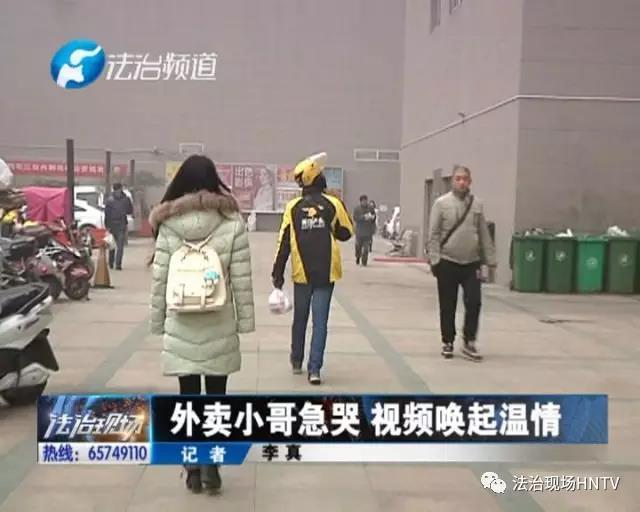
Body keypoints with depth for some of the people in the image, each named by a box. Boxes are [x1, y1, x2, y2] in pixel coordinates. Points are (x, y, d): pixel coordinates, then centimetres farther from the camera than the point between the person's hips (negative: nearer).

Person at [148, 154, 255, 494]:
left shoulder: (167, 225, -4)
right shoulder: (232, 223, -6)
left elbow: (159, 279, -2)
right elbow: (242, 279, -6)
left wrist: (158, 322, 7)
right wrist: (245, 320, 3)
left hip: (180, 326, 1)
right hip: (219, 325, 0)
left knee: (188, 396, 10)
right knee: (216, 395, 12)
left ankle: (193, 468, 15)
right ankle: (211, 462, 2)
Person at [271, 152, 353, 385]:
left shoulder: (293, 207, -2)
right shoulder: (333, 204, -5)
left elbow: (284, 242, -2)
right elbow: (346, 233, 6)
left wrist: (278, 273, 3)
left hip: (302, 273, 2)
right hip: (326, 273, -1)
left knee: (300, 318, 18)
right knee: (320, 321, 1)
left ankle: (297, 361, 32)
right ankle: (314, 368, -4)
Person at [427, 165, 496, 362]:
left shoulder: (477, 204, 7)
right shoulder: (441, 203, -2)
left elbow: (484, 235, 10)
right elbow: (434, 235, -4)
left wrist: (490, 259, 8)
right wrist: (434, 260, -9)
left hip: (471, 264, 2)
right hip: (448, 263, -2)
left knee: (474, 303, -4)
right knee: (448, 307, 6)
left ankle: (469, 343, 9)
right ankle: (448, 343, 19)